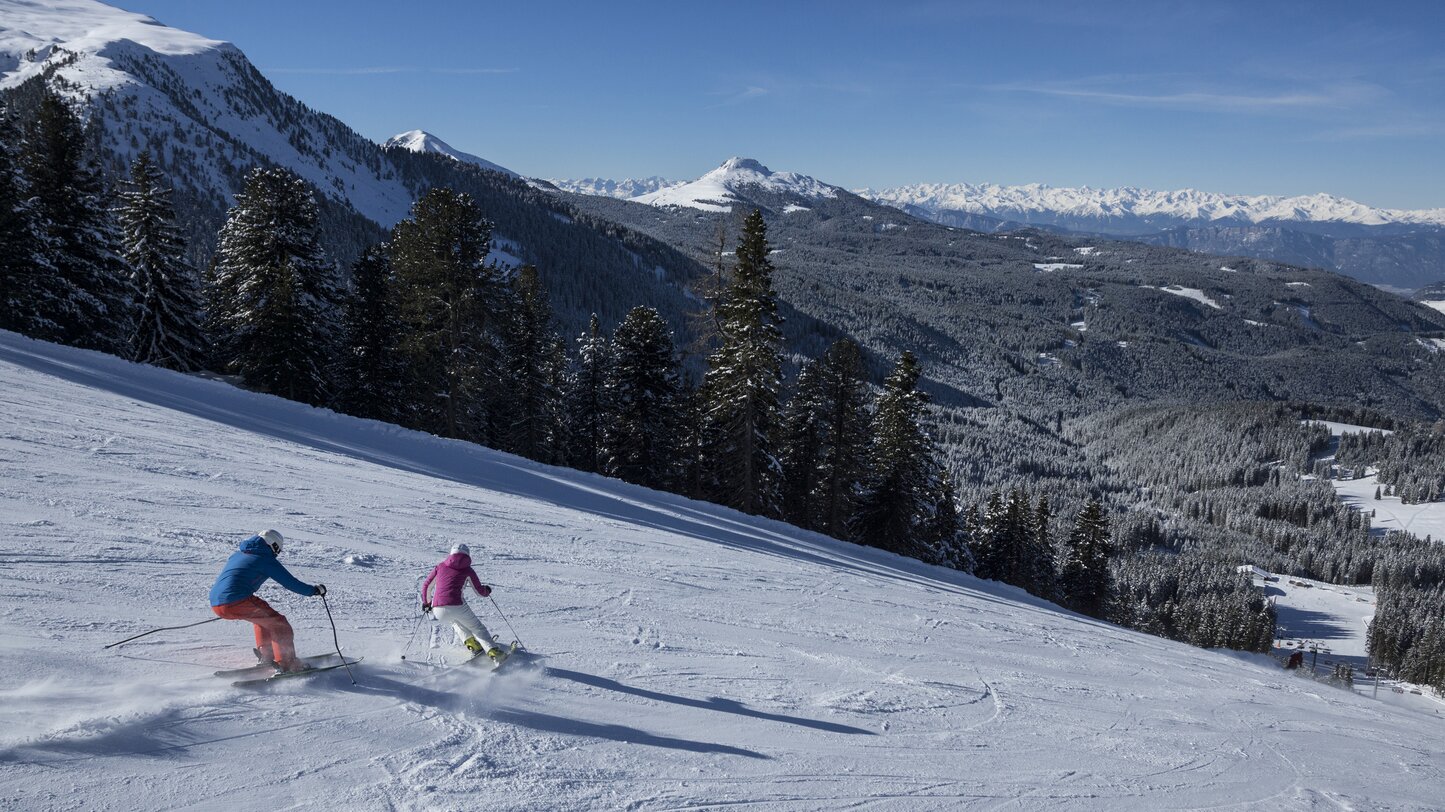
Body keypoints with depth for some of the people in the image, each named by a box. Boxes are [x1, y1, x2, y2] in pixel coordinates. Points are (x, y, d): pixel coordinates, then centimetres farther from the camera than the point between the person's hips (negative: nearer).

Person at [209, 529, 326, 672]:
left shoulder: (237, 554, 26)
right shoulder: (266, 559, 4)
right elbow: (291, 583, 4)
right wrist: (314, 590, 17)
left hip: (215, 604, 8)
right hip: (238, 601, -8)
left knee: (263, 616, 29)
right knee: (278, 623, 4)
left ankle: (266, 655, 26)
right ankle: (287, 663, -2)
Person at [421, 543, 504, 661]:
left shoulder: (440, 567, 19)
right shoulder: (467, 570, 12)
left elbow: (426, 587, 24)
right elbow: (480, 591, 18)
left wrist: (426, 602, 41)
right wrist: (487, 590, 41)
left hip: (438, 611, 3)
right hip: (457, 606, -3)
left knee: (455, 620, 36)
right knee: (477, 627, 18)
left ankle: (473, 645, 24)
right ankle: (493, 651, 2)